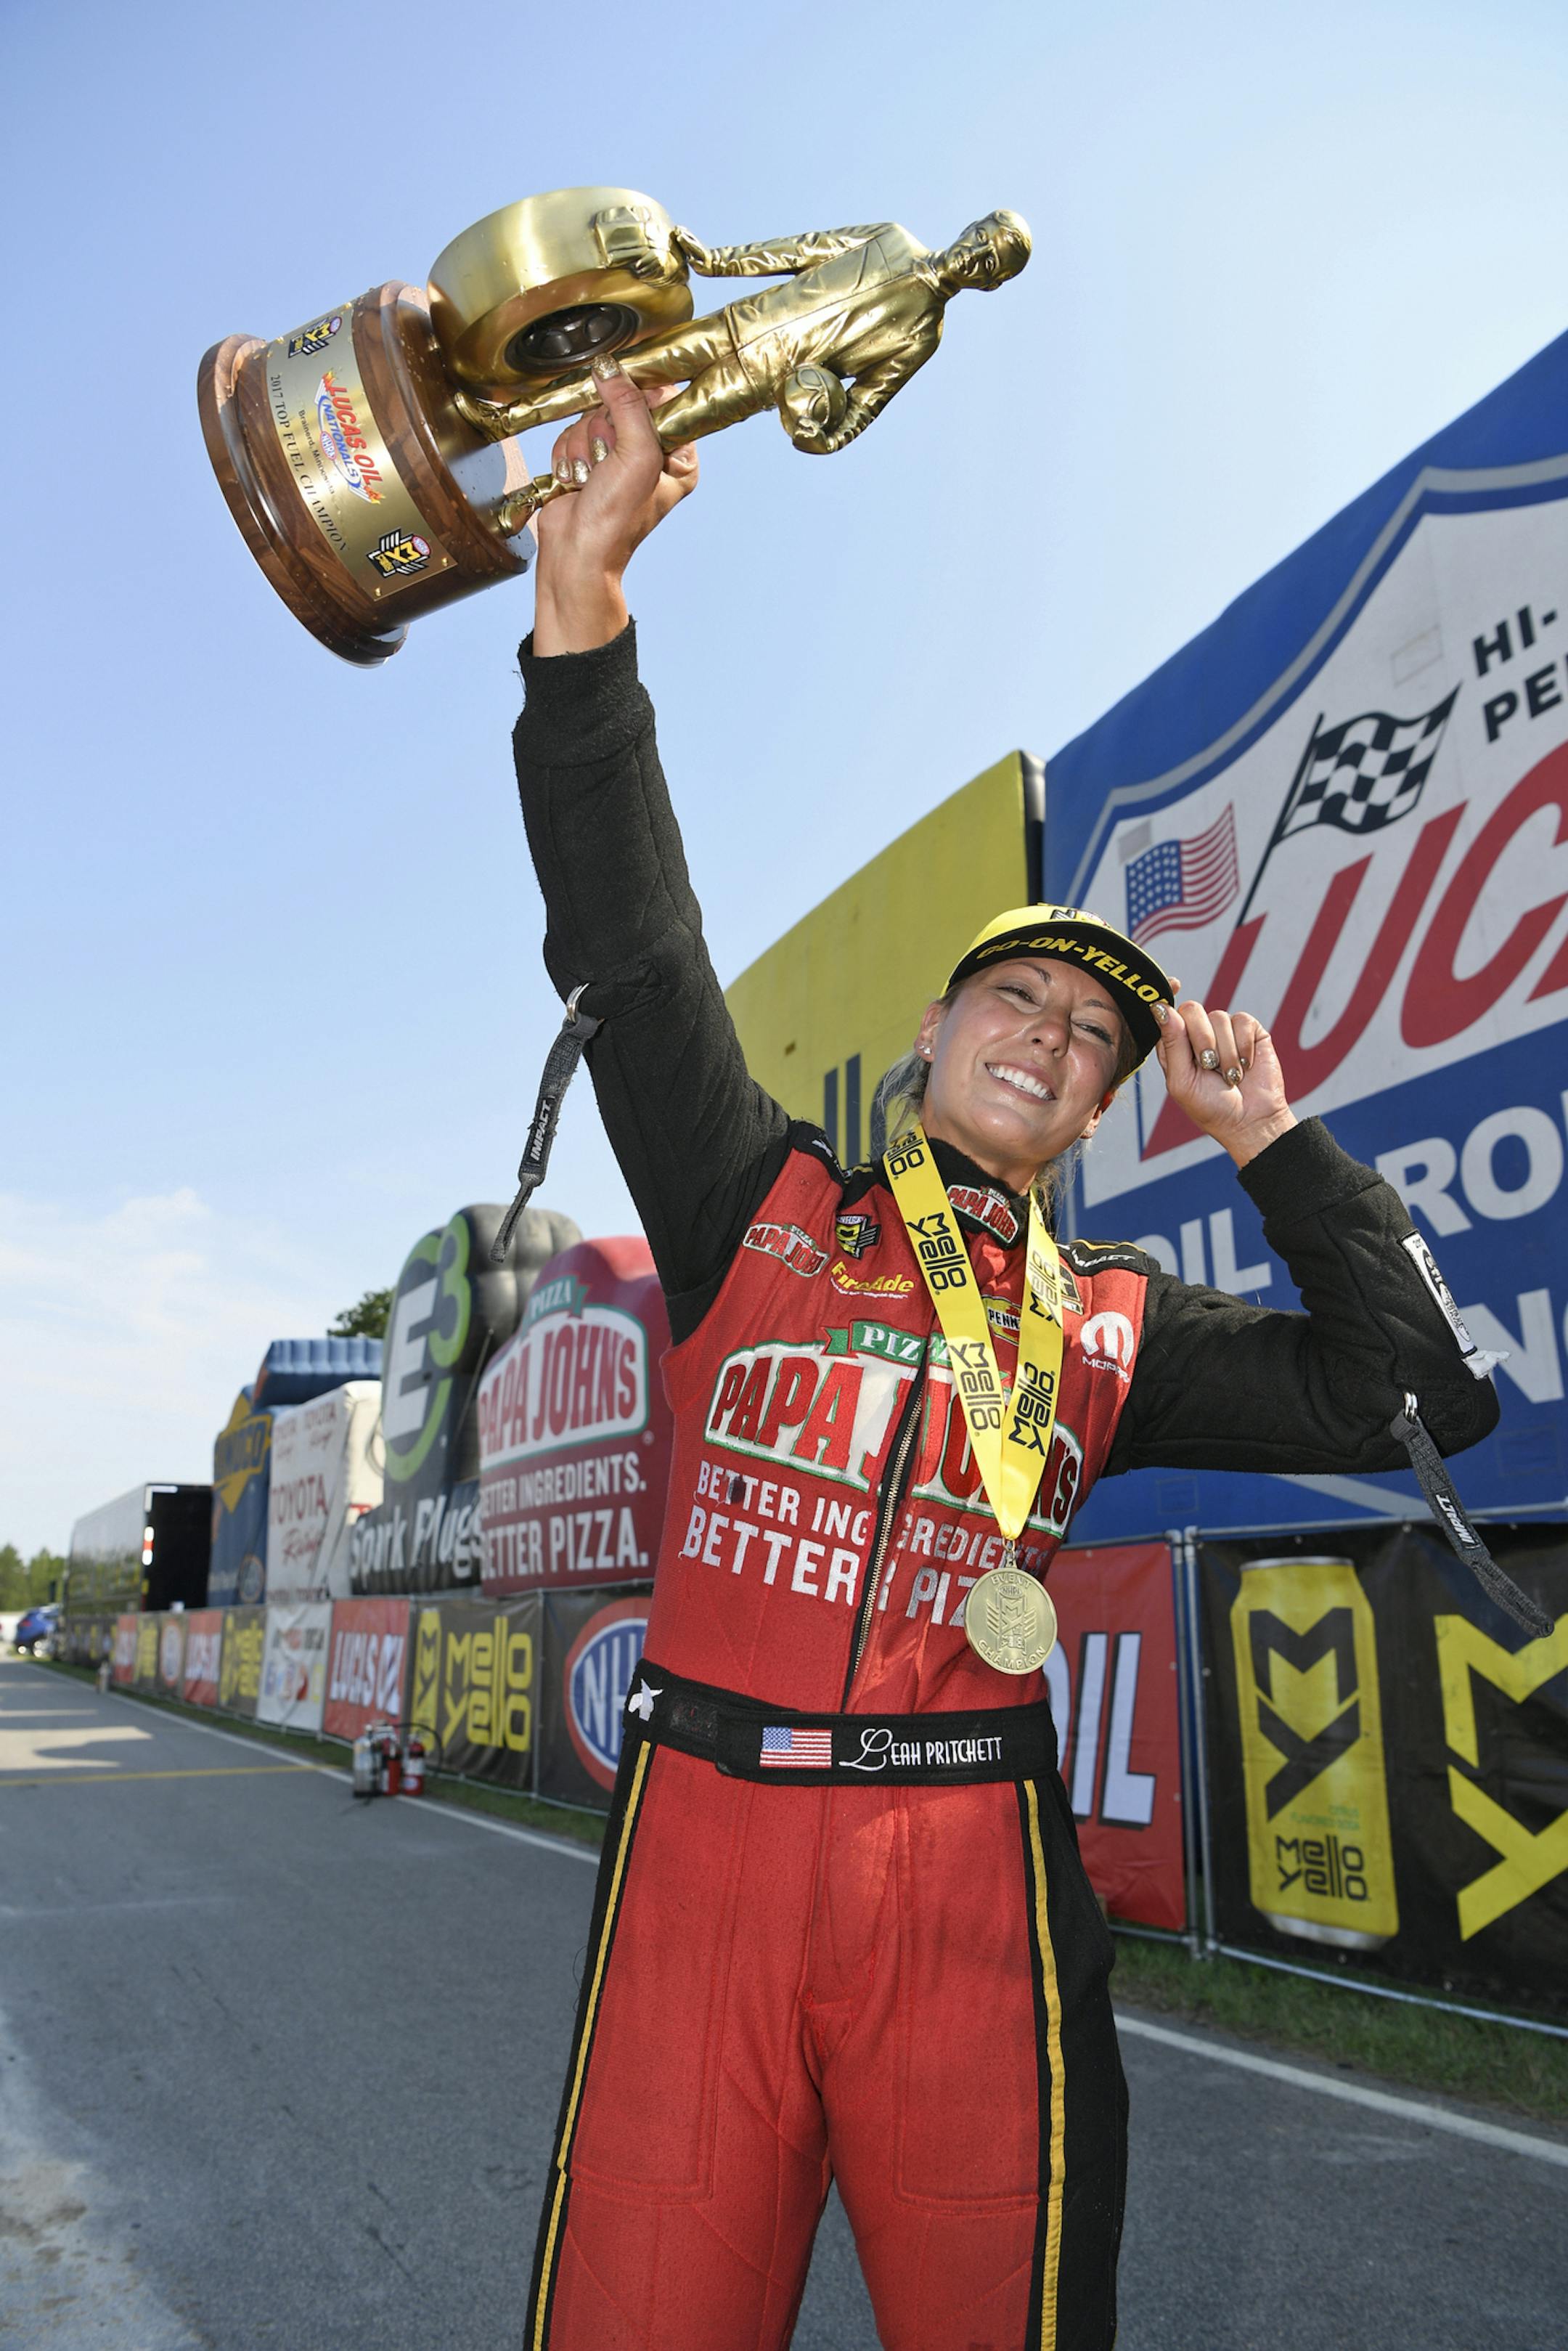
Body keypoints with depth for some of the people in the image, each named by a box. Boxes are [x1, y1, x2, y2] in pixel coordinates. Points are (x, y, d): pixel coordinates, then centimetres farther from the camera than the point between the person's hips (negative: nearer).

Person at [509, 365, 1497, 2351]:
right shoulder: (757, 1204, 6)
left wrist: (1267, 1140, 5)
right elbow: (630, 949, -4)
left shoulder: (1112, 1320, 11)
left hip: (971, 1868, 2)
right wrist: (582, 608, -12)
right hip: (701, 1824, -1)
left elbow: (1402, 1396, 8)